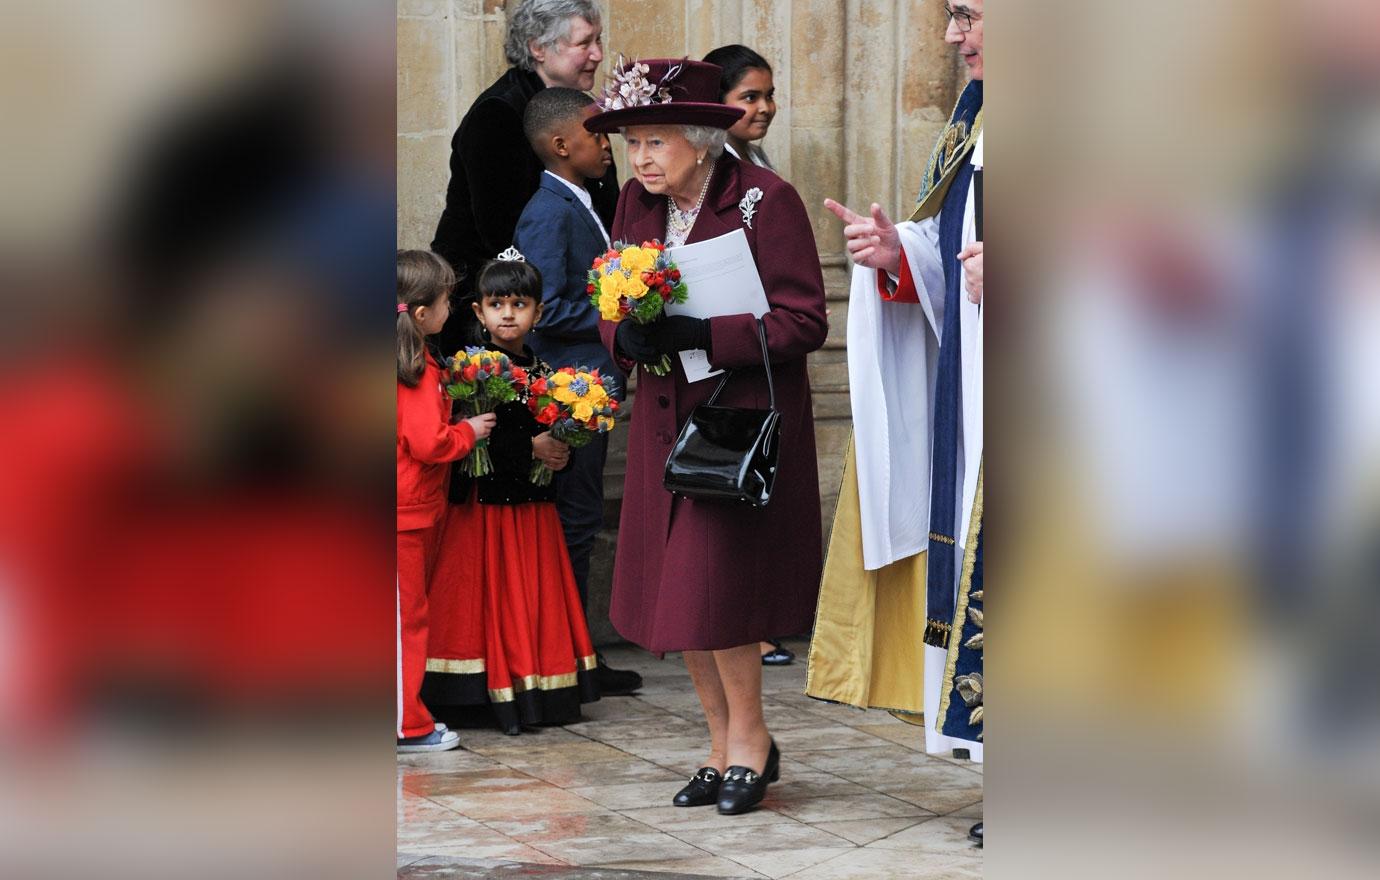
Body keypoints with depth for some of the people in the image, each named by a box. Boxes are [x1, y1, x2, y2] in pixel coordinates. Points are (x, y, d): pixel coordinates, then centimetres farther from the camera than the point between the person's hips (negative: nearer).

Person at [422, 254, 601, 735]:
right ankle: (499, 694, 3)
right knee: (493, 599, -2)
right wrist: (531, 448, -19)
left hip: (533, 504, 6)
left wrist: (562, 455, -6)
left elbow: (556, 435, 17)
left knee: (538, 596, 9)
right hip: (484, 504, -6)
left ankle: (542, 693, 17)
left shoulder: (543, 372, 10)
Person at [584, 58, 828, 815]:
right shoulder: (638, 200, 6)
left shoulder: (764, 199, -12)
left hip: (744, 420, -6)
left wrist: (702, 335, -24)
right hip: (667, 421, 6)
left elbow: (803, 322, -14)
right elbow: (611, 304, 13)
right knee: (675, 590, 7)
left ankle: (750, 740, 11)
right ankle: (724, 749, 19)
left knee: (715, 588, -9)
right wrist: (628, 333, -12)